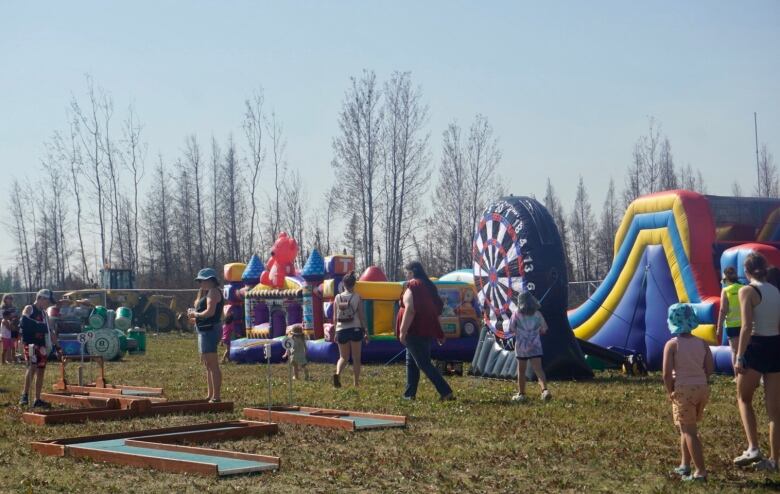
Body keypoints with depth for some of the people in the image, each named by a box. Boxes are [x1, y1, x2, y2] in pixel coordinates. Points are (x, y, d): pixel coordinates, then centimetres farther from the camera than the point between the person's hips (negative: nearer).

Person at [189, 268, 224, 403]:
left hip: (210, 330, -11)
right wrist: (196, 318, 5)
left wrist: (196, 314, -10)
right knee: (207, 365, 15)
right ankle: (210, 396, 21)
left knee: (212, 365, -12)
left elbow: (210, 312, -24)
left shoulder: (213, 292, -11)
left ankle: (216, 397, -13)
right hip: (205, 331, 11)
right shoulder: (208, 292, 21)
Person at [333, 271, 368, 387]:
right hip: (355, 329, -2)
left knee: (343, 357, 13)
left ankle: (337, 373, -16)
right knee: (356, 358, 9)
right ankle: (356, 383, 11)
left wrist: (336, 332, 14)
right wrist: (366, 332, 3)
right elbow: (362, 316, -4)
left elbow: (335, 317, 4)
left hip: (341, 330, 2)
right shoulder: (357, 298, -4)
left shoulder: (338, 298, 1)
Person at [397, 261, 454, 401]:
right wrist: (439, 334, 21)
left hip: (415, 331, -9)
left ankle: (446, 392, -13)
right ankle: (409, 393, 18)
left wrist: (402, 331, -20)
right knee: (411, 362, 17)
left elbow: (409, 310, -20)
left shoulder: (412, 286, -11)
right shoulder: (429, 286, 15)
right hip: (428, 331, 9)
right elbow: (437, 309, 17)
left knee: (424, 364, -7)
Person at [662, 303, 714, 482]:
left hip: (683, 390, -5)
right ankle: (684, 465, 28)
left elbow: (667, 374, -15)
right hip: (702, 388, 6)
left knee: (689, 431, 0)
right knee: (687, 428, 21)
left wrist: (669, 391, -1)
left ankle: (700, 472, -4)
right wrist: (697, 379, 13)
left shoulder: (672, 344, -10)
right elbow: (710, 368, 1)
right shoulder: (702, 343, 3)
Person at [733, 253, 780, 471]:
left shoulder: (747, 291, -10)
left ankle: (753, 448, 2)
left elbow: (747, 327, -18)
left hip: (757, 347, -6)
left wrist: (739, 357, -17)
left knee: (744, 398, 15)